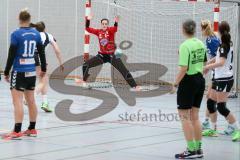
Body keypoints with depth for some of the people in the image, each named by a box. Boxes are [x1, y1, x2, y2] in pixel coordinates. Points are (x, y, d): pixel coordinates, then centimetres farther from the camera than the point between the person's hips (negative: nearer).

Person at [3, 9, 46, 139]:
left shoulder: (16, 34, -11)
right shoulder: (36, 34, 5)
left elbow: (11, 55, -11)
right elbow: (41, 53, 12)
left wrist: (6, 72, -3)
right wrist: (43, 69, 24)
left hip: (19, 72, -6)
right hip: (31, 72, 6)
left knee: (17, 101, -7)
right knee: (31, 100, 13)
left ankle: (17, 132, -11)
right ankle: (32, 129, 21)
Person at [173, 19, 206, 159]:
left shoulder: (185, 46, -17)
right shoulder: (201, 44, 5)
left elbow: (184, 68, -21)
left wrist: (175, 84, -13)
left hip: (188, 81, -7)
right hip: (200, 81, 7)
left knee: (184, 117, 1)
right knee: (195, 117, 14)